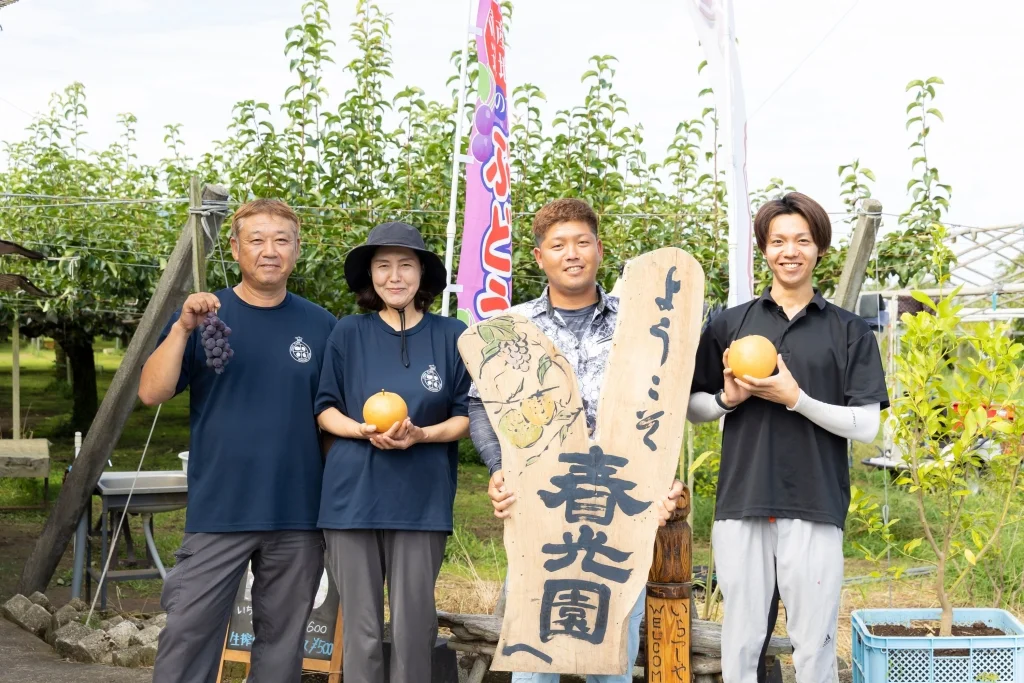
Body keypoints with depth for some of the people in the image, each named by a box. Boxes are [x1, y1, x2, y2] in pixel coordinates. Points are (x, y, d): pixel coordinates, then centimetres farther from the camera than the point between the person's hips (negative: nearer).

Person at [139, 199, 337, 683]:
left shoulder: (320, 326, 6)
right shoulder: (203, 316, 3)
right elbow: (151, 393, -6)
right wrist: (182, 328, -19)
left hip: (299, 516, 1)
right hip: (218, 512, -1)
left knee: (282, 639, 11)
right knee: (188, 631, -1)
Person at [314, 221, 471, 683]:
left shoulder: (452, 336, 2)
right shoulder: (348, 333, 4)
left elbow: (467, 417, 4)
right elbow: (324, 410, 8)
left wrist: (420, 434, -14)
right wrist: (364, 430, -13)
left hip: (422, 500, 0)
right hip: (353, 496, 1)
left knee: (414, 627, 2)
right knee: (361, 628, 4)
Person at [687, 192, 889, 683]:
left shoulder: (850, 332, 5)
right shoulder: (728, 325, 8)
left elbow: (866, 426, -1)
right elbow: (693, 408, 13)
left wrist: (796, 398, -13)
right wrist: (728, 399, -8)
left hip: (816, 508, -1)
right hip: (740, 504, 1)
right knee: (741, 642, 8)